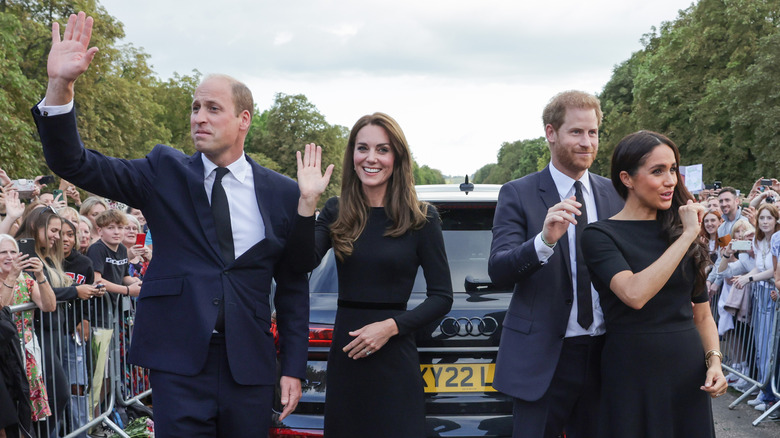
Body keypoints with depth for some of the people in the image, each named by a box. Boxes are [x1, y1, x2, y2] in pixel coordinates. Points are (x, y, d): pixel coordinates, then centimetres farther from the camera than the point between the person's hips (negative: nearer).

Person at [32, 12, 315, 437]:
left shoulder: (283, 193, 3)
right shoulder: (165, 172, 3)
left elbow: (293, 286, 8)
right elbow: (76, 164, -7)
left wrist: (292, 368, 5)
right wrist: (60, 86, -22)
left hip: (250, 367, 1)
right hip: (179, 363, -1)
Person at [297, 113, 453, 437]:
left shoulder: (422, 218, -4)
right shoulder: (335, 213, 4)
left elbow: (442, 297, -2)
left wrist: (391, 326, -14)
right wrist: (307, 201, -19)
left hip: (395, 361, -3)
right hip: (344, 359, 3)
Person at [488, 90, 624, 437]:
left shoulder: (615, 195, 7)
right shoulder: (518, 194, -4)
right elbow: (498, 270, -15)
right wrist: (545, 240, -33)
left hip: (603, 356, 4)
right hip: (542, 357, -4)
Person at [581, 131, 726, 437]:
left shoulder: (680, 230, 8)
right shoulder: (600, 235, -8)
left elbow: (702, 313, 14)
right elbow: (635, 294, -26)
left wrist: (714, 360, -3)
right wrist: (688, 235, -19)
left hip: (689, 372, 5)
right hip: (633, 374, -5)